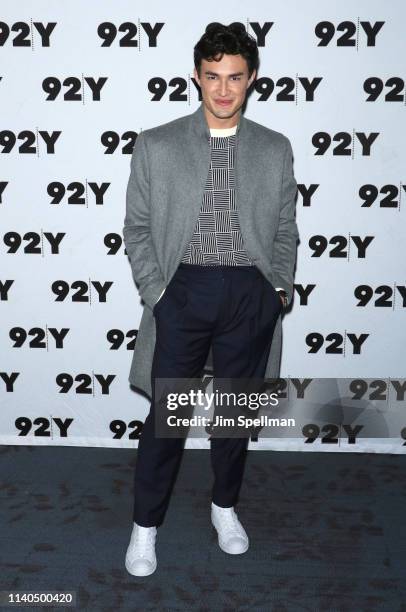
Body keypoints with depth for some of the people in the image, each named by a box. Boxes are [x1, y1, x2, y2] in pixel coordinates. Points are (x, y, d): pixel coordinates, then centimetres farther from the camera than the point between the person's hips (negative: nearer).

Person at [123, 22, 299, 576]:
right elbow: (137, 228, 4)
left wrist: (282, 284, -1)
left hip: (251, 296, 2)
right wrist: (155, 291, -6)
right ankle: (146, 524, 23)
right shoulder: (155, 145, 2)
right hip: (183, 291, -1)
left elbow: (285, 229, 11)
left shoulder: (275, 149, 7)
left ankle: (225, 504, 37)